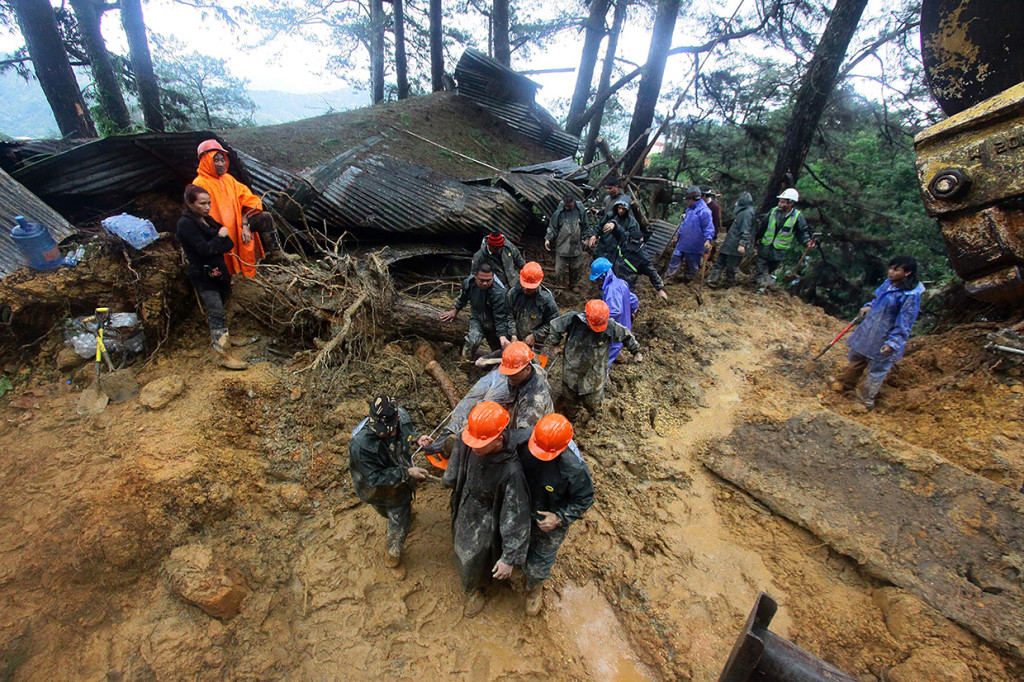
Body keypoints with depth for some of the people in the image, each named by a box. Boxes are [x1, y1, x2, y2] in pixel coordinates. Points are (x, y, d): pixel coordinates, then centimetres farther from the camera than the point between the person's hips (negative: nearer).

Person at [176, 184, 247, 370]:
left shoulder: (207, 219, 15)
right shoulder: (186, 224, -10)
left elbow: (229, 244, 6)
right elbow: (205, 249, -20)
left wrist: (216, 247, -13)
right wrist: (220, 237, -7)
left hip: (218, 272, 8)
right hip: (203, 276, -8)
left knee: (216, 312, 18)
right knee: (216, 314, -10)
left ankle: (223, 340, 31)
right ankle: (224, 355, -9)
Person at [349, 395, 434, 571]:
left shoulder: (401, 415, -28)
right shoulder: (361, 445, -44)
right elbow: (376, 478, -35)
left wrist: (417, 438, -20)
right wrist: (407, 473, -35)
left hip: (400, 485, 5)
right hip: (376, 489, -5)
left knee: (399, 524, 30)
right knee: (386, 512, 27)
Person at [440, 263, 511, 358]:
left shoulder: (499, 293, -31)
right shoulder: (468, 283, -16)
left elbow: (500, 319, -28)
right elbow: (462, 298, 9)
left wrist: (502, 336, -41)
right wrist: (455, 311, 21)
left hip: (493, 324, -2)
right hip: (476, 319, 2)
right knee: (473, 341, -26)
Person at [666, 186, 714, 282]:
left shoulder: (704, 211, -18)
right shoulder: (689, 209, 10)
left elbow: (709, 228, -20)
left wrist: (707, 240, -33)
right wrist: (677, 236, 26)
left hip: (694, 247, -7)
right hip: (682, 243, 8)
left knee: (692, 266, 9)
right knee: (674, 260, 9)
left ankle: (687, 279, 27)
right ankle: (667, 278, 18)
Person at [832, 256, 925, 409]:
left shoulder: (911, 295, -24)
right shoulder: (889, 283, 0)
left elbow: (904, 323, -23)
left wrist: (892, 343, -25)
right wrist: (869, 306, 4)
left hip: (884, 339, -8)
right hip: (869, 329, 8)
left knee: (877, 370, 8)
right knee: (856, 357, 24)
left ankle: (865, 401, 23)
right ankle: (846, 383, 46)